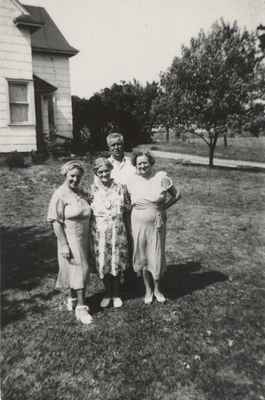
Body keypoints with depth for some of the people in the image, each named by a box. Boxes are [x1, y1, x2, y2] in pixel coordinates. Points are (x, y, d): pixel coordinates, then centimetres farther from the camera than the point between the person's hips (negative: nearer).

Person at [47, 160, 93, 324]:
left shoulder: (82, 193, 5)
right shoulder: (60, 195, -13)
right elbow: (56, 222, -15)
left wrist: (91, 238, 10)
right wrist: (63, 245, -18)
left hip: (84, 238, 6)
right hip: (70, 239, -6)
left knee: (80, 270, 15)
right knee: (78, 270, -2)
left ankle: (73, 299, 34)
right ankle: (81, 307, 10)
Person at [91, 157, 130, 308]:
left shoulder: (120, 187, -2)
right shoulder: (93, 189, -1)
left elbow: (127, 208, 5)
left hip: (117, 230, 0)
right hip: (100, 231, 1)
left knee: (117, 263, 9)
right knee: (103, 263, 9)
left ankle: (116, 294, 29)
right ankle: (107, 293, 30)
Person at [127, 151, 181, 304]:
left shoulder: (161, 177, -7)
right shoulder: (132, 181, -1)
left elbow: (177, 194, 2)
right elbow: (130, 202, 14)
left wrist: (163, 207, 0)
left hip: (157, 224, -1)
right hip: (139, 224, 2)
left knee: (157, 257, 5)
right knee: (142, 257, 10)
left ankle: (157, 288, 29)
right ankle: (148, 289, 29)